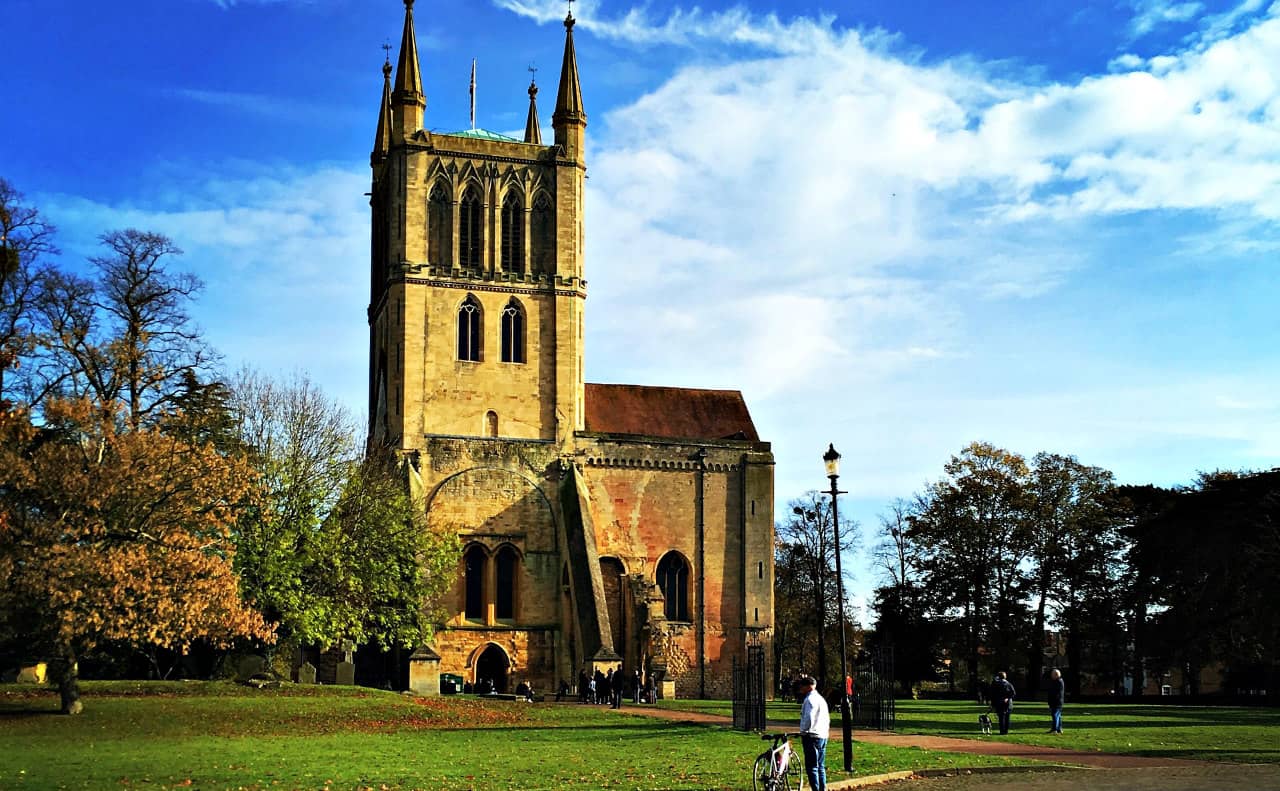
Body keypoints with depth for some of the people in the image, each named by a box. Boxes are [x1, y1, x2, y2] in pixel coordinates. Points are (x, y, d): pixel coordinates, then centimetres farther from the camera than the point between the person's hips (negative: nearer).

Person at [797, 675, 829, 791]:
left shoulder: (810, 699, -13)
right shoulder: (821, 699, 18)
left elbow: (808, 718, -21)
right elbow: (827, 718, 21)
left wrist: (803, 732, -10)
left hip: (812, 737, -10)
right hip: (823, 736, 10)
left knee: (811, 768, -8)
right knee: (820, 767, 14)